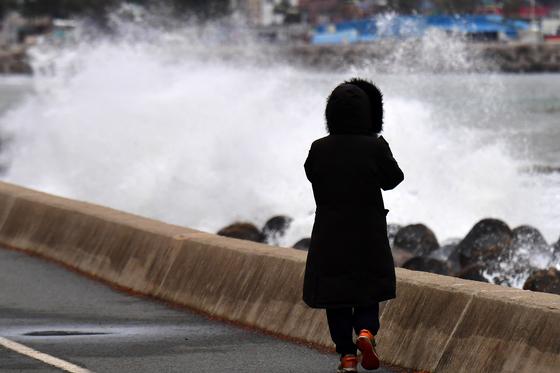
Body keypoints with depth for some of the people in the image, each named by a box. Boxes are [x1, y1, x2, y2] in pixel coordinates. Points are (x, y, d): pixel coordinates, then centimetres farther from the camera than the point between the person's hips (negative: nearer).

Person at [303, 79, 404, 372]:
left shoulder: (319, 149, -10)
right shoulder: (375, 147, -14)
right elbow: (392, 179, 1)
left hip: (330, 233, 1)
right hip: (369, 233, -1)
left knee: (335, 292, 12)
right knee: (368, 285, 17)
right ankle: (366, 332, -9)